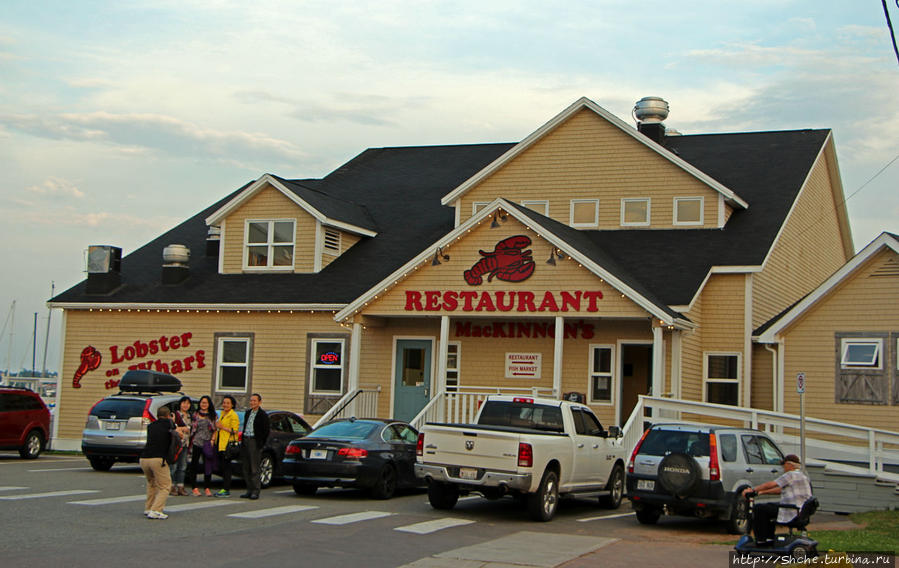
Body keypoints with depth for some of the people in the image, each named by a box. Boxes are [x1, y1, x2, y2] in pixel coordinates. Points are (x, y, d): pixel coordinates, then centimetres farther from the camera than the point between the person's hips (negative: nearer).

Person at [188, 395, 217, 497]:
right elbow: (192, 428, 8)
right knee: (194, 465, 0)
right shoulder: (195, 415, 8)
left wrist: (212, 440, -3)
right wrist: (191, 441, 0)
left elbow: (214, 430, 10)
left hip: (207, 444, 1)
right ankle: (194, 488, 7)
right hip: (196, 443, -1)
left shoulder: (212, 416, 10)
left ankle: (207, 488, 8)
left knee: (208, 465, -1)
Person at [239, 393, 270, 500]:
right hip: (245, 441, 8)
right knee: (245, 468, 8)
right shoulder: (248, 413, 17)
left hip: (254, 442, -8)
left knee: (254, 468, -7)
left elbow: (266, 431, -7)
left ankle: (255, 492, -4)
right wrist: (243, 439, 12)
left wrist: (261, 444, -10)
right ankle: (249, 490, 14)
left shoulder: (262, 415, -6)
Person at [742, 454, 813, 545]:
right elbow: (781, 490, 22)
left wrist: (752, 490, -6)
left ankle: (760, 540, -1)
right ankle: (769, 538, 25)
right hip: (802, 512, 10)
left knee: (758, 508, -5)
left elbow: (770, 484, -14)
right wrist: (762, 492, 19)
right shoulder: (802, 475, 18)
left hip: (792, 513, -10)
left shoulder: (791, 475, -13)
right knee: (769, 506, 27)